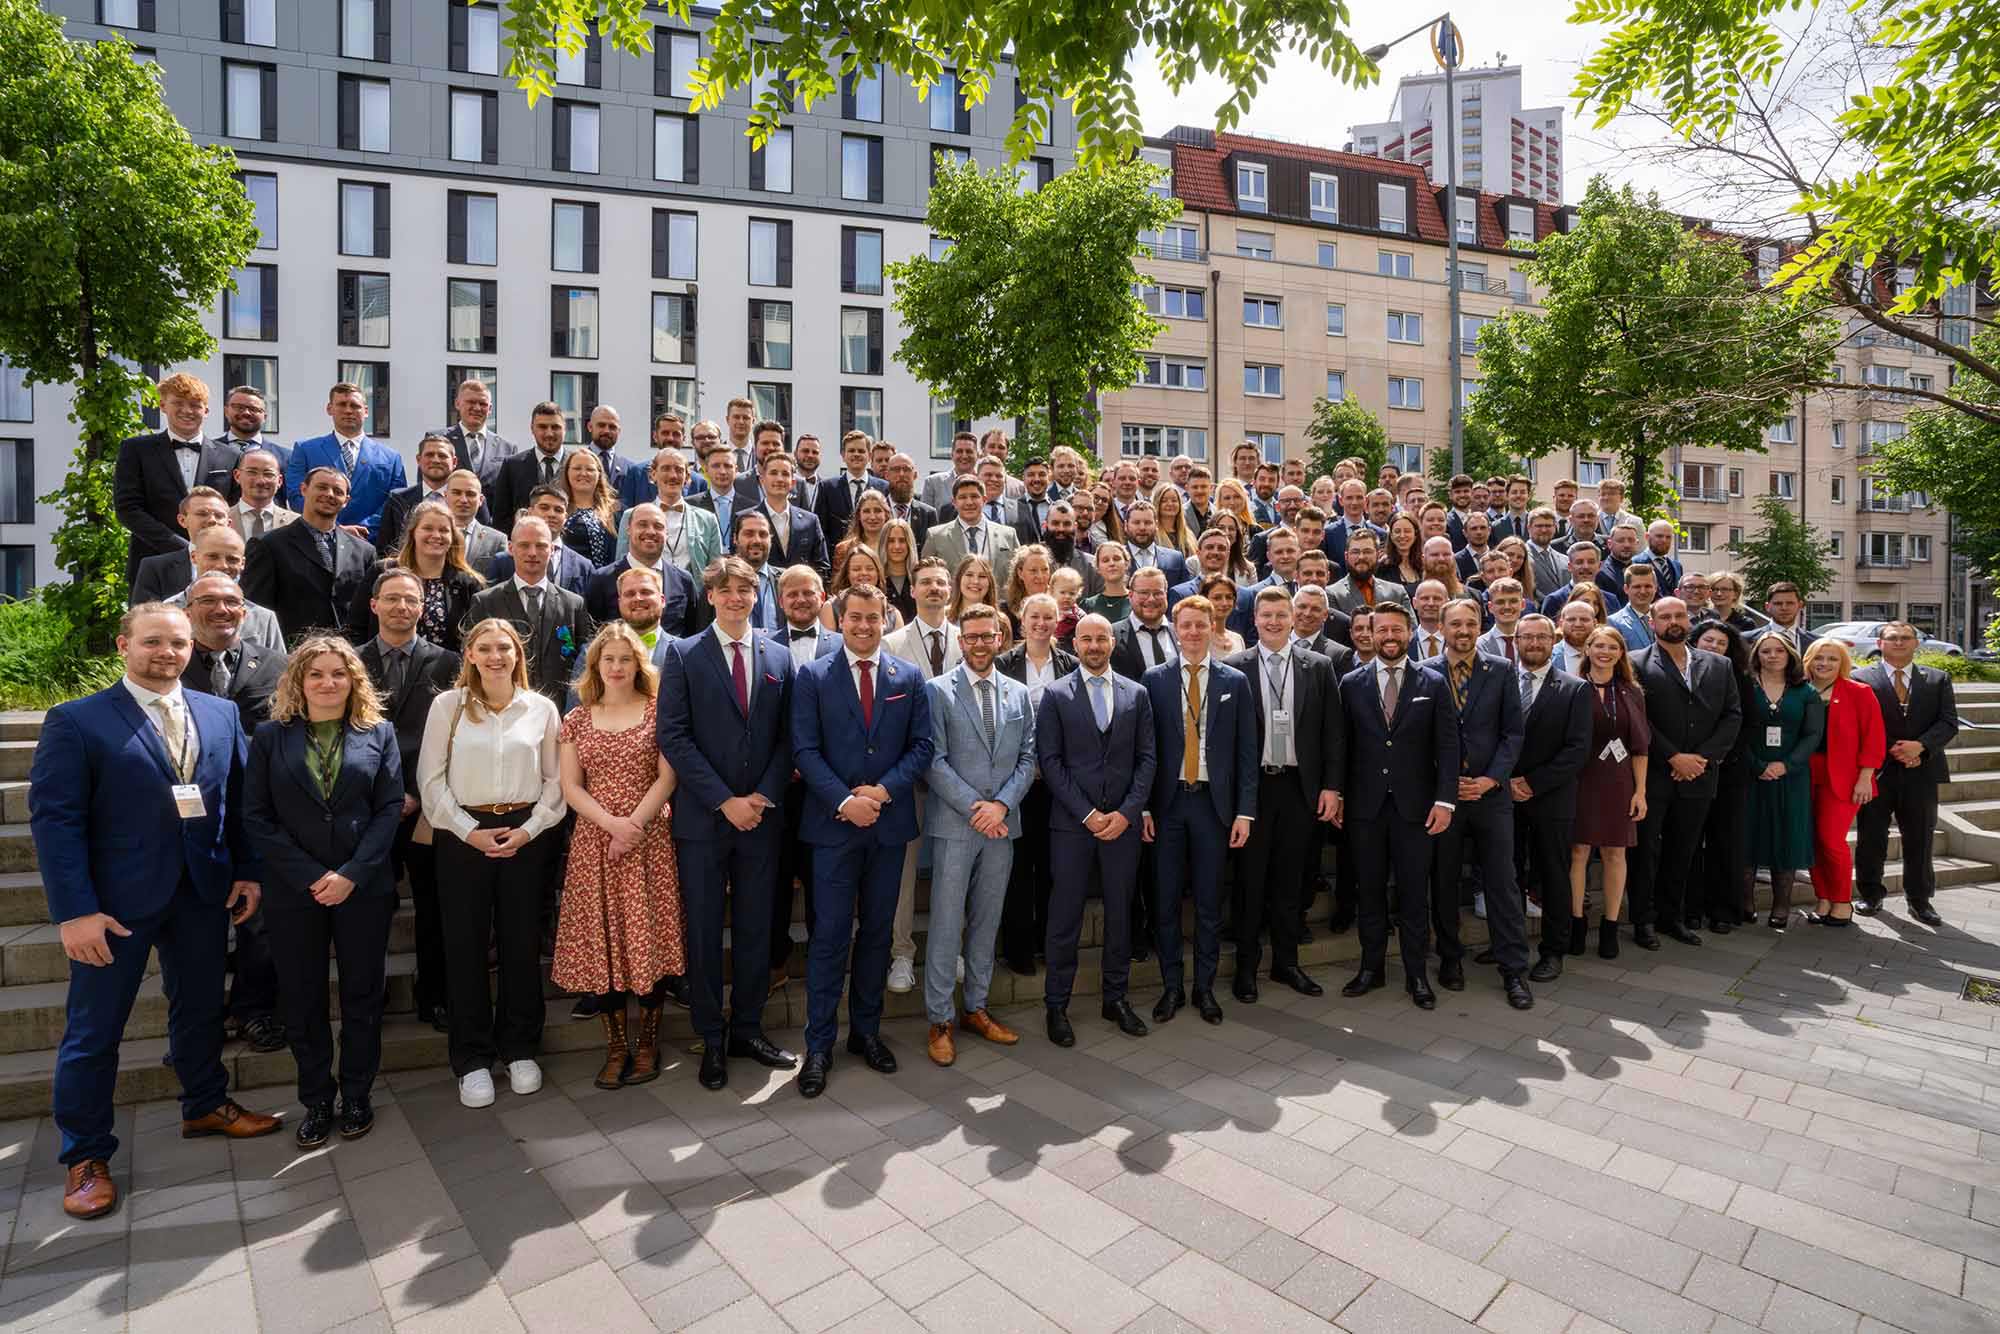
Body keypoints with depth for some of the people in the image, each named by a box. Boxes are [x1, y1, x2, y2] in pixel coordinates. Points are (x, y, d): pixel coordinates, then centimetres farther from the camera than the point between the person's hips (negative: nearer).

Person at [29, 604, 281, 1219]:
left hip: (204, 892, 4)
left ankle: (206, 1106, 38)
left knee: (201, 1008, 18)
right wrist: (74, 910, -16)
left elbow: (238, 800, 8)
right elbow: (54, 818, -11)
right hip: (116, 899, -4)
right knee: (94, 1030, 8)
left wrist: (248, 870, 2)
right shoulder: (75, 720, -7)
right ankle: (84, 1155, 26)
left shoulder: (221, 714, 5)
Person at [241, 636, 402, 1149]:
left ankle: (356, 1097, 24)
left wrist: (352, 874, -13)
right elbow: (256, 817, -2)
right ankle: (316, 1102, 26)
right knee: (301, 999, 10)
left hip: (364, 888, 0)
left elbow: (390, 808, -3)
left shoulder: (379, 733, 2)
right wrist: (310, 877, -11)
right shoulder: (271, 736, 3)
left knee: (363, 995, 9)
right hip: (294, 891, 1)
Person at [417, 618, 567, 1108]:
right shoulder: (448, 705, 2)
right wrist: (469, 831, -9)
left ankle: (520, 1048, 23)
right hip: (463, 835, 0)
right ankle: (473, 1058, 19)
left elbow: (555, 779, 4)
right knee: (465, 944, 5)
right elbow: (431, 778, -1)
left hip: (526, 835, 1)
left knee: (521, 940, 7)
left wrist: (528, 830, -8)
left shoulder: (541, 708, 4)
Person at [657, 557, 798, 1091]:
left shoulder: (778, 656, 7)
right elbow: (674, 737, -8)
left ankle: (747, 1028, 27)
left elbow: (787, 736, 7)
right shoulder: (683, 655, -1)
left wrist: (764, 797, -7)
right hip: (703, 817, -2)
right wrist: (725, 802, -13)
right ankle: (711, 1038, 22)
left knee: (755, 927, 11)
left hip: (761, 815, 2)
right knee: (704, 931, 7)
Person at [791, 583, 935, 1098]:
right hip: (834, 824, -2)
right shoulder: (812, 676, 0)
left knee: (877, 932, 13)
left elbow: (922, 745, 2)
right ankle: (819, 1045, 14)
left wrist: (883, 790, -12)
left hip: (889, 822, 3)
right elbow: (805, 750, -6)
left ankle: (866, 1030, 28)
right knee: (830, 935, 1)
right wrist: (844, 801, -16)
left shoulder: (909, 678, 5)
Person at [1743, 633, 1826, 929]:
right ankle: (1743, 903, 9)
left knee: (1787, 838, 5)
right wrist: (1758, 767, -14)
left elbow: (1813, 734, 0)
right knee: (1749, 836, 1)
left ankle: (1781, 908, 13)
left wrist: (1786, 765, -12)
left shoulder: (1806, 693, 7)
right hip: (1751, 775, -2)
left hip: (1792, 776, 2)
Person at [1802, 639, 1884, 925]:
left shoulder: (1859, 693, -1)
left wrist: (1865, 777, -10)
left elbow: (1873, 737, -4)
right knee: (1812, 840, 5)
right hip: (1806, 777, 3)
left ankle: (1842, 902, 11)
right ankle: (1823, 899, 17)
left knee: (1831, 839, -6)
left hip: (1842, 778, -3)